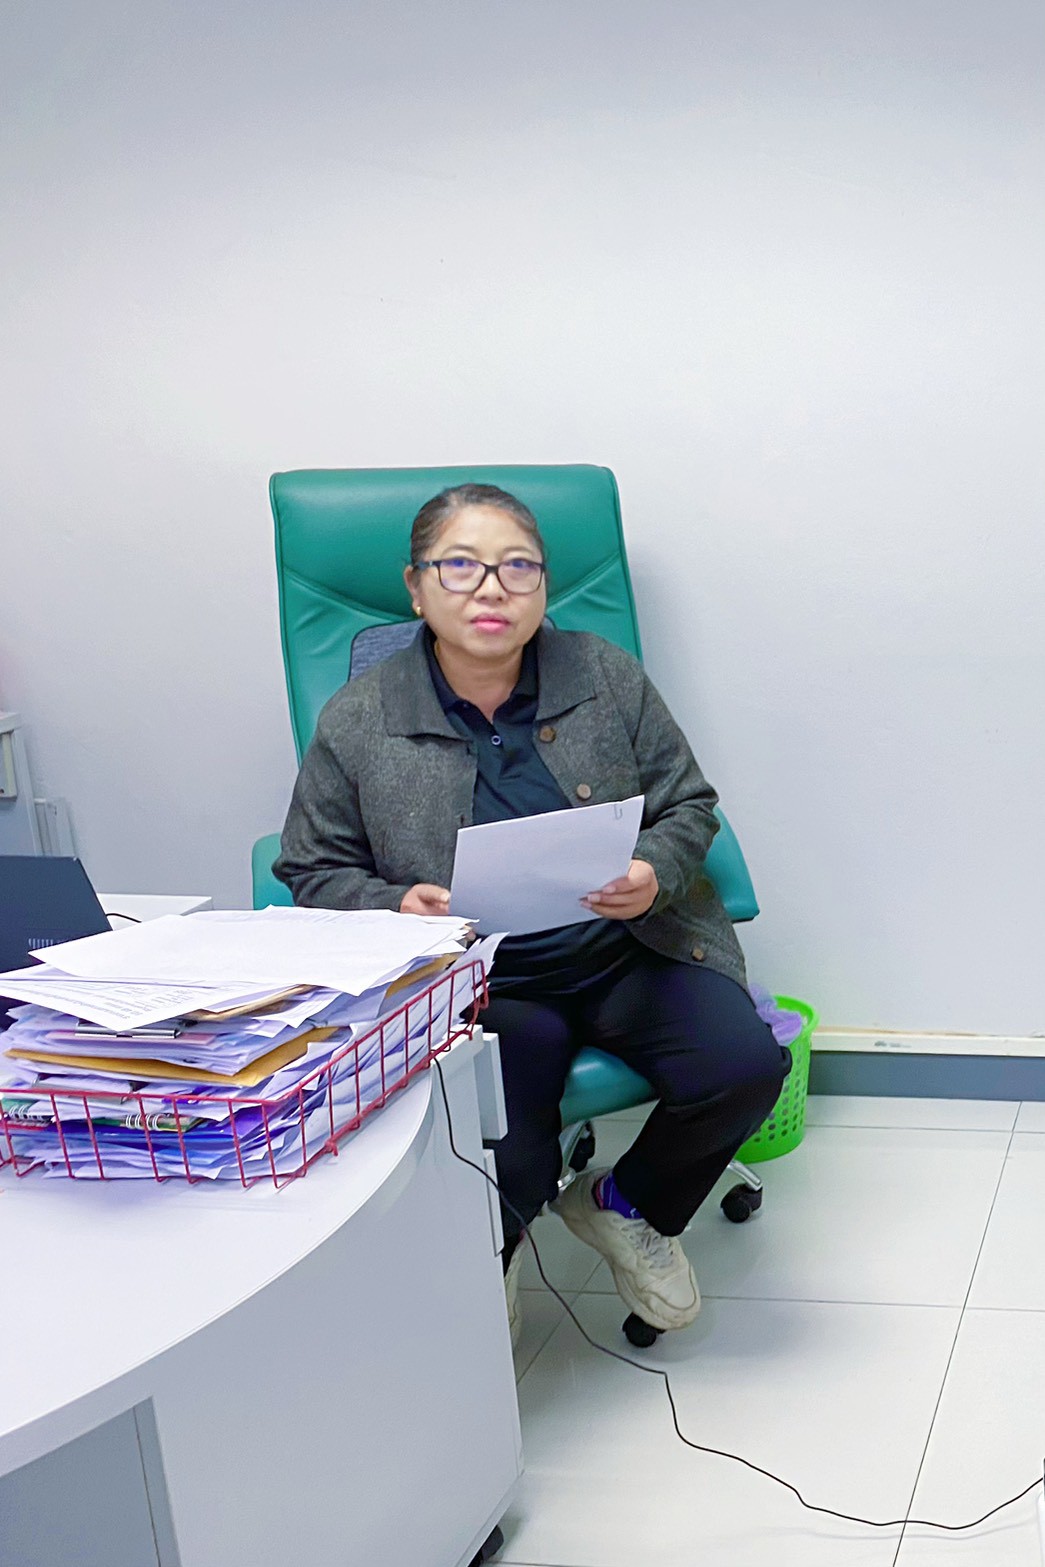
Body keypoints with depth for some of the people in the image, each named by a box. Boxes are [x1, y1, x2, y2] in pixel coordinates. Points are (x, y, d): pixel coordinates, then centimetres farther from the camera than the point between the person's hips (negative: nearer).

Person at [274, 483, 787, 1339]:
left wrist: (656, 874, -13)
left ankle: (627, 1204, 12)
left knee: (744, 1068, -22)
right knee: (507, 1171, -26)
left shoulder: (608, 678, 4)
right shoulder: (357, 724, 0)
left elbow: (688, 806, 10)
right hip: (477, 982, -2)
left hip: (626, 951, 3)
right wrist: (393, 909, -16)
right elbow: (315, 872, 5)